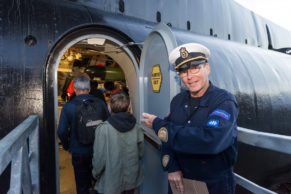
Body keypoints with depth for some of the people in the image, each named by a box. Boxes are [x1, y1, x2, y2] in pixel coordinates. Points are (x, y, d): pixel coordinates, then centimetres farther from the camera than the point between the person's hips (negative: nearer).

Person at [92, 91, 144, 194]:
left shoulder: (103, 129, -22)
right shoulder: (136, 127, -12)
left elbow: (99, 157, -17)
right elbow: (141, 152, -2)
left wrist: (96, 174, 2)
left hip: (111, 183, -3)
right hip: (131, 180, 3)